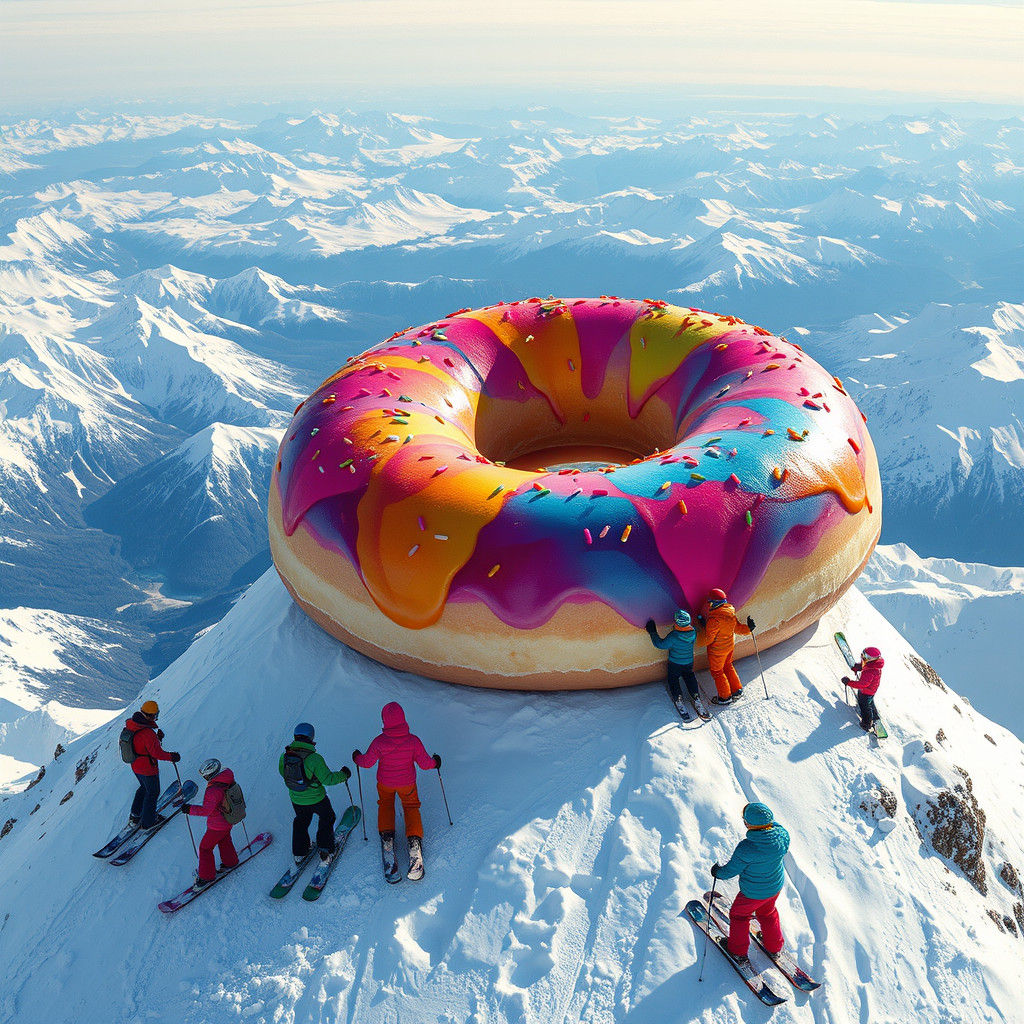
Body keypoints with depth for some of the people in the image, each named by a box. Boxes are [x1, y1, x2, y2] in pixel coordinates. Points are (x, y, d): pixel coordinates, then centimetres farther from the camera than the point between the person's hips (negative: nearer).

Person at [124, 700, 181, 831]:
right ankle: (147, 823, 29)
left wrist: (156, 737, -2)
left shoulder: (130, 724, -8)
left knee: (144, 787, 30)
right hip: (148, 769, -8)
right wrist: (172, 756, -13)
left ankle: (135, 816, 42)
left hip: (135, 765, 8)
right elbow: (157, 753, -28)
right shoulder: (148, 733, -34)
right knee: (153, 792, 14)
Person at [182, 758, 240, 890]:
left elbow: (206, 810, -31)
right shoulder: (228, 779, -10)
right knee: (224, 841, 31)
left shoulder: (213, 791, -36)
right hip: (229, 820, 8)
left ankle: (206, 876, 22)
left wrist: (190, 809, -26)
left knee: (205, 847, 9)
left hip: (217, 825, -8)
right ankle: (230, 861, 50)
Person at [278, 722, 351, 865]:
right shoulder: (314, 758, -30)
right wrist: (343, 775, -9)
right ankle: (325, 850, 23)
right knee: (326, 819, 24)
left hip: (296, 799, 4)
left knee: (301, 822, 30)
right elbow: (328, 779, -26)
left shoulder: (285, 756, -15)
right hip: (316, 798, -4)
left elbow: (282, 772, 5)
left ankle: (299, 854, 32)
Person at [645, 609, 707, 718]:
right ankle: (695, 696, 10)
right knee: (689, 678, 24)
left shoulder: (673, 637, -34)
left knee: (673, 679, 19)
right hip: (689, 662, 4)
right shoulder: (693, 633, -19)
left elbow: (660, 644, -21)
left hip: (675, 663, -4)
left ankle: (678, 697, 4)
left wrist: (652, 632, -11)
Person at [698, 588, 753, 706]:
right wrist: (748, 629, 8)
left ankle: (725, 697, 26)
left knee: (717, 672, 14)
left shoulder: (714, 619, -33)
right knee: (728, 666, 28)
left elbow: (708, 639, -22)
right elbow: (737, 627, -1)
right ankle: (737, 690, 38)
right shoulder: (731, 611, -11)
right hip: (729, 646, 7)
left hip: (717, 650, -7)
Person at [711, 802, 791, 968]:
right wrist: (770, 822, 14)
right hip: (776, 886, 5)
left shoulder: (746, 848, -39)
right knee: (767, 913, 33)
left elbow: (731, 871, -23)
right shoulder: (783, 836, -24)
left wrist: (717, 871, -1)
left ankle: (739, 953, 40)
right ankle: (774, 948, 53)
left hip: (753, 893, -5)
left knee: (739, 915, 24)